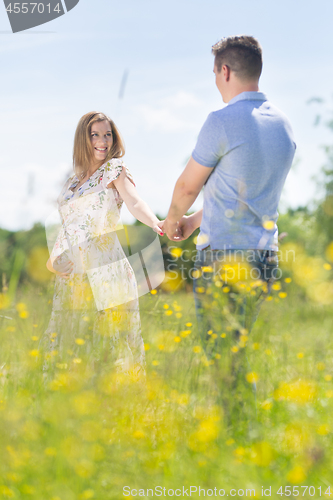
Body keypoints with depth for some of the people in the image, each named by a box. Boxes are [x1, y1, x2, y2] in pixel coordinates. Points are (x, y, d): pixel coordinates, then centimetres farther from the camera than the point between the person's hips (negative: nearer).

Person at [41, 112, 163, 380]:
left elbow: (136, 204, -15)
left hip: (104, 275, -5)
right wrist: (52, 260, 3)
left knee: (111, 345, -8)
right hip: (72, 277, 5)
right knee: (67, 353, 2)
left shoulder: (115, 169, 4)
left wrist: (157, 224, -36)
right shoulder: (72, 183, 19)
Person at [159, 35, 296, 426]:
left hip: (224, 258, -7)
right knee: (237, 349, 18)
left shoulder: (223, 122, -12)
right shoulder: (283, 125, 11)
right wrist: (194, 221, 30)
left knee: (222, 353, -1)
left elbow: (189, 185, -1)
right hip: (265, 257, 8)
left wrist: (172, 219, 21)